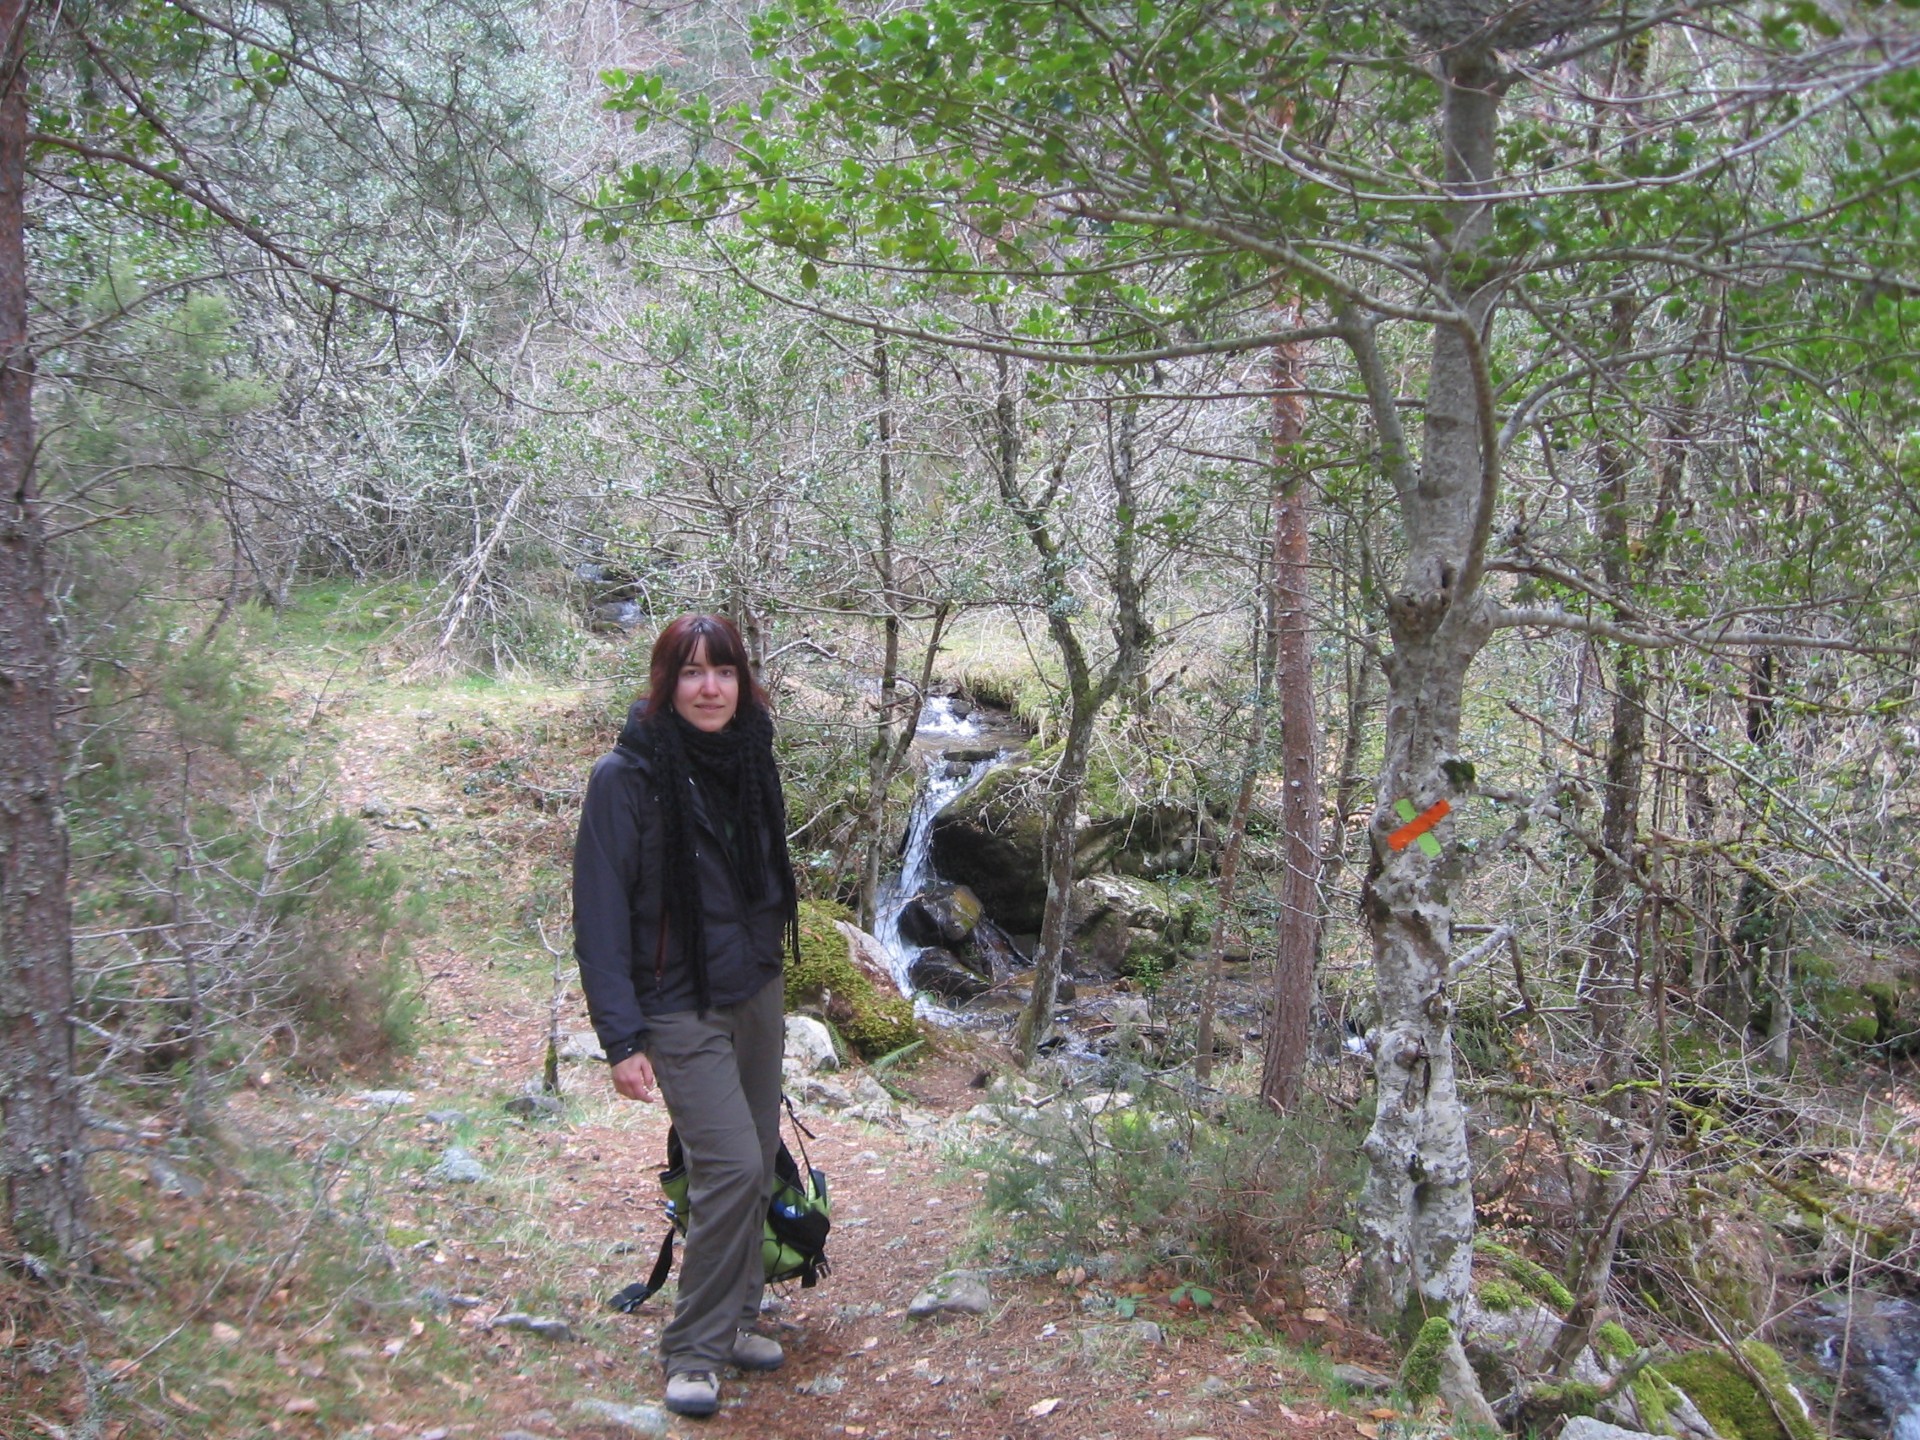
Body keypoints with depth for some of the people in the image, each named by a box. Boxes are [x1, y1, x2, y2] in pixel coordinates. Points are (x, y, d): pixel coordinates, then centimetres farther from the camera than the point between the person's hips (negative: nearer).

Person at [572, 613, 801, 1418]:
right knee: (731, 1167, -13)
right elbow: (599, 913, -15)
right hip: (682, 1009, -6)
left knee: (755, 1167, 12)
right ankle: (693, 1349, 5)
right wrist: (621, 1038, -19)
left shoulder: (748, 761, 3)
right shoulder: (626, 777, -15)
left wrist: (769, 955, 15)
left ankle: (735, 1320, 29)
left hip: (757, 995, 6)